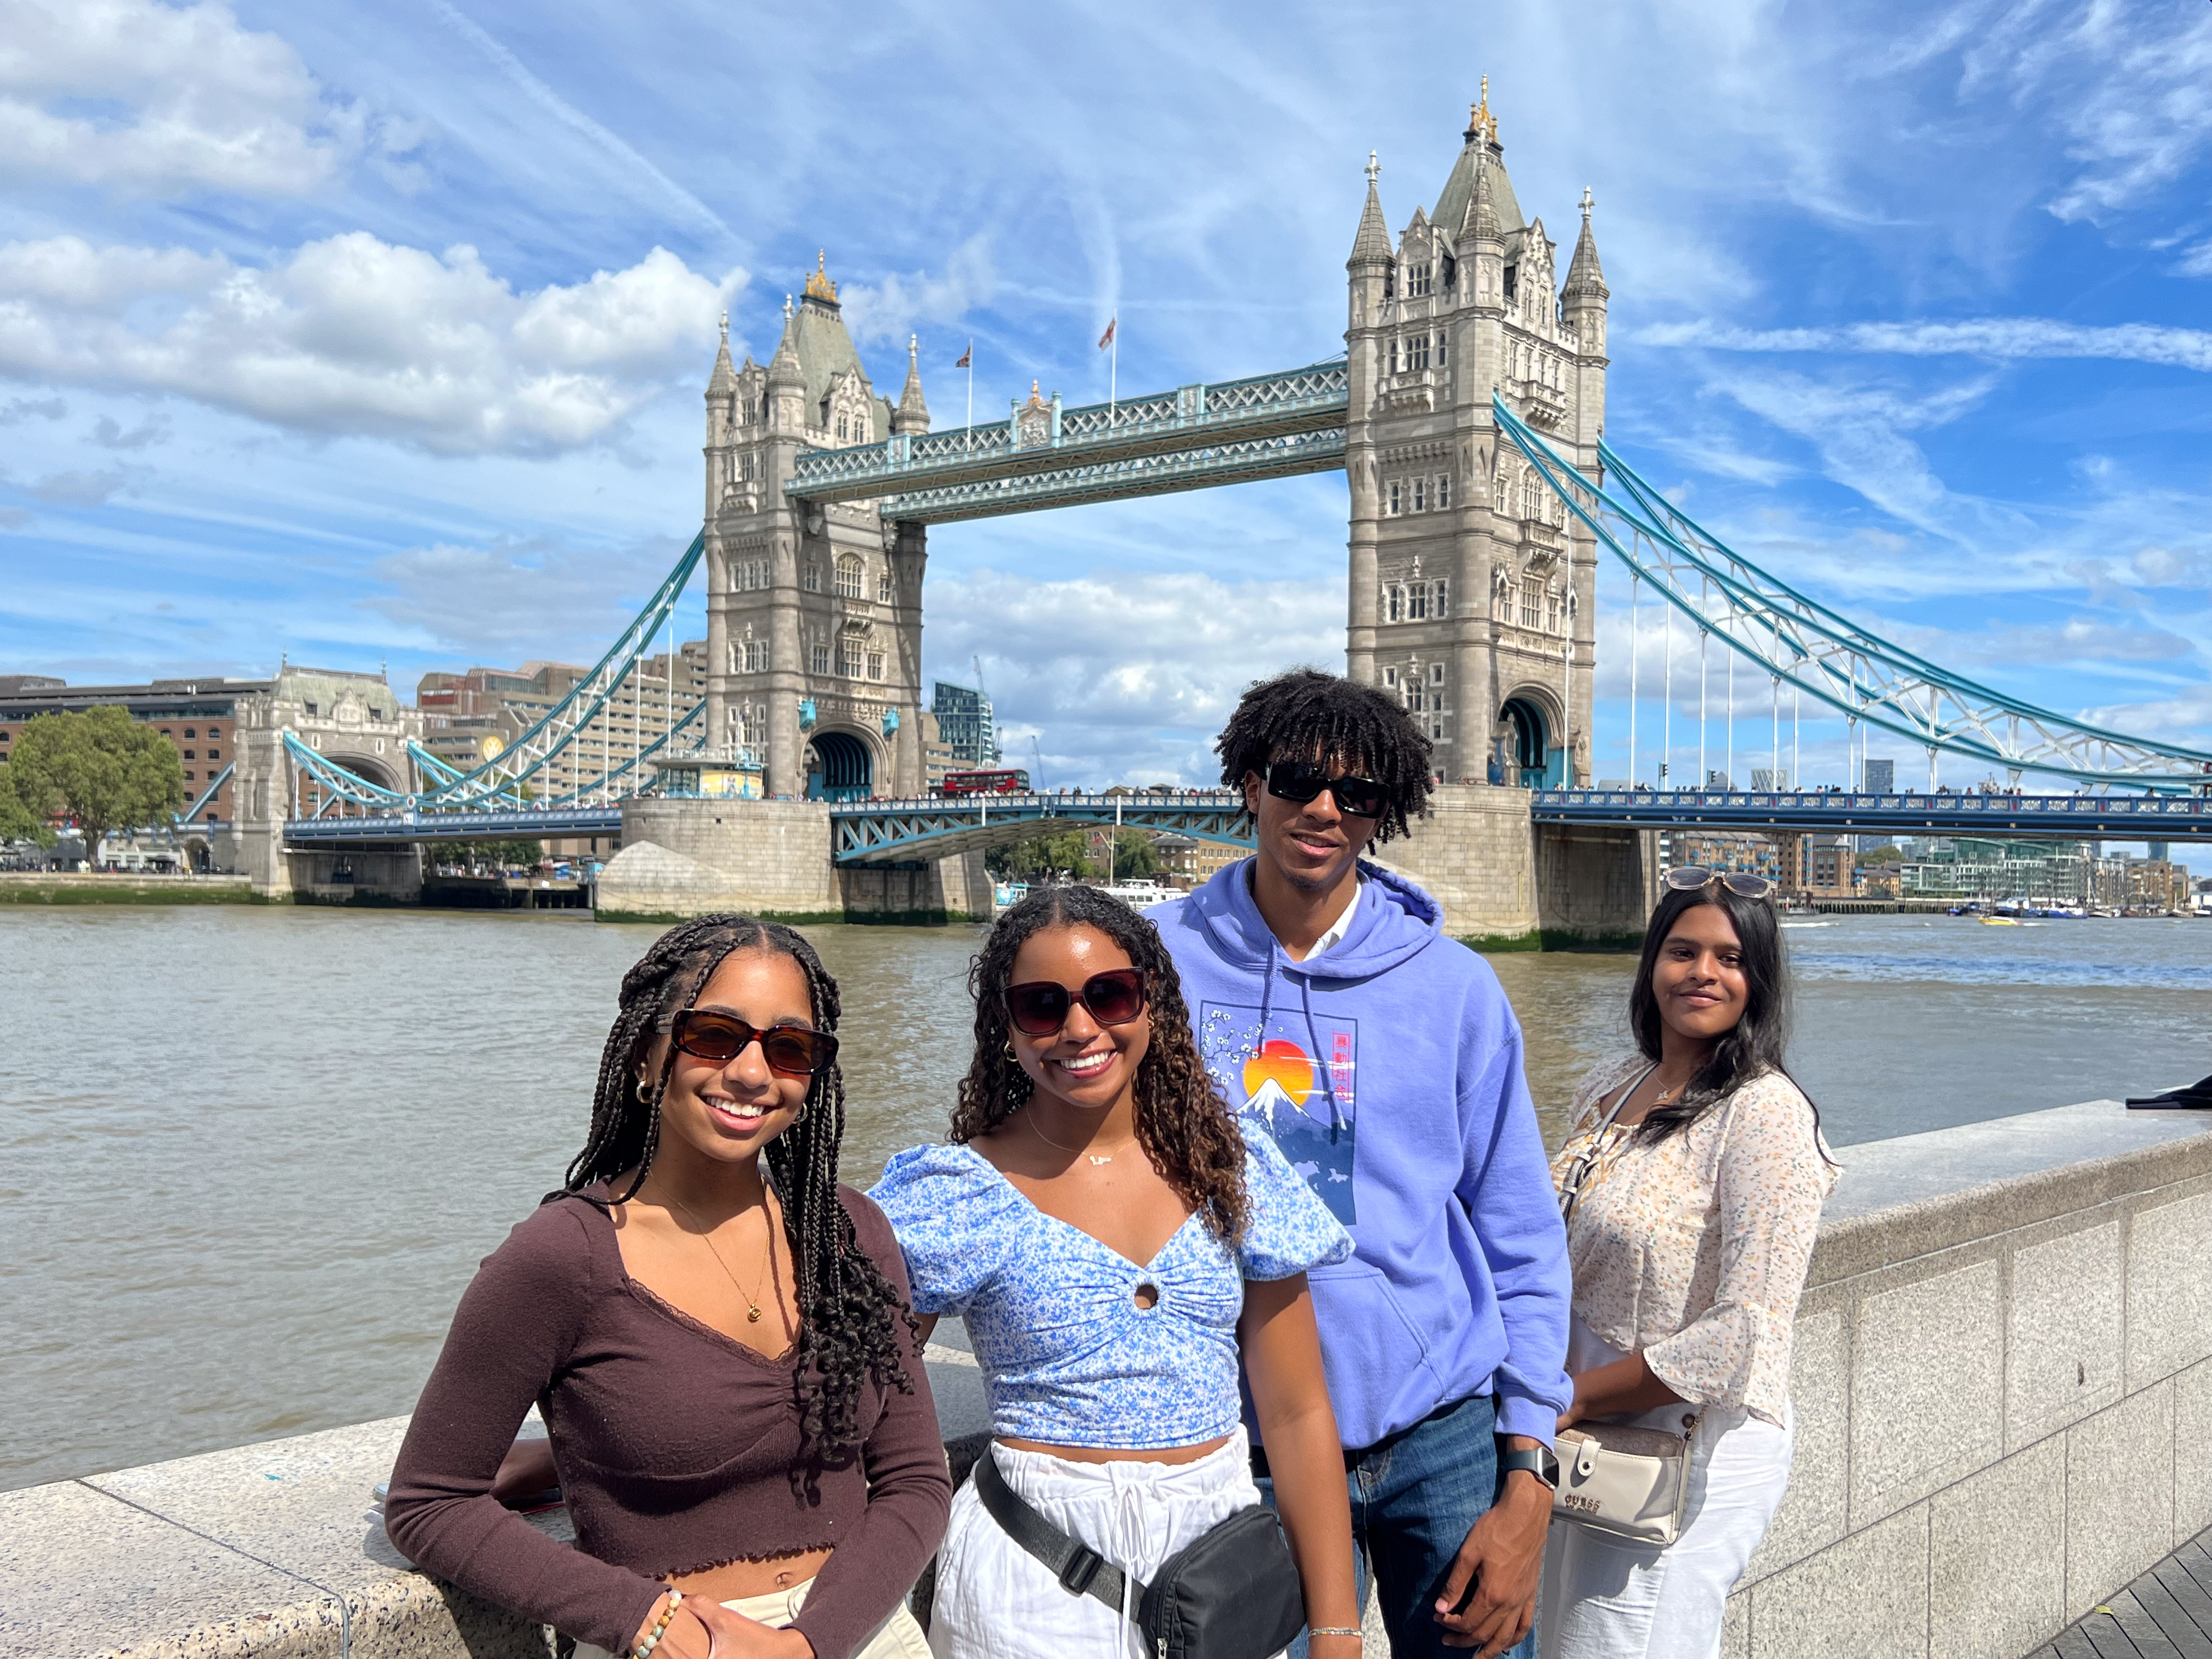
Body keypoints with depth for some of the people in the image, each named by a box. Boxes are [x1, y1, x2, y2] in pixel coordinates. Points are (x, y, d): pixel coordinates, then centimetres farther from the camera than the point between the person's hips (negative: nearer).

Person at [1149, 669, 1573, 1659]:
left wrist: (1527, 1483, -3)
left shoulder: (1453, 986, -1)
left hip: (1445, 1435, 1)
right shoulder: (1158, 961, -2)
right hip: (1250, 1452, 0)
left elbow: (1522, 1245, 2)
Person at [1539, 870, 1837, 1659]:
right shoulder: (1612, 1086, 5)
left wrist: (1575, 1396, -14)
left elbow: (1743, 1333, -22)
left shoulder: (1765, 1113, -18)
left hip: (1692, 1456, -7)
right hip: (1590, 1442, 7)